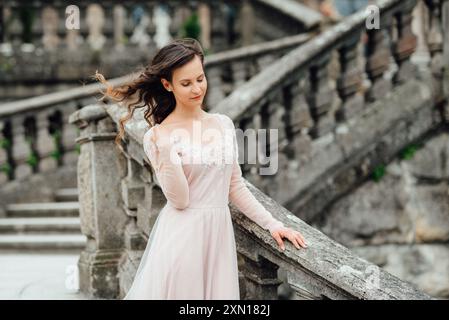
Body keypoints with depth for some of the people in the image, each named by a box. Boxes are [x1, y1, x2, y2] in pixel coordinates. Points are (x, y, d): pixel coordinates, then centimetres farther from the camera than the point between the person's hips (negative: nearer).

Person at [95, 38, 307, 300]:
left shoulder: (224, 124, 8)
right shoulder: (158, 137, -6)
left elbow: (235, 187, 14)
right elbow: (179, 200, -12)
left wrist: (272, 224, 8)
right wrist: (166, 152, -23)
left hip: (219, 235, 4)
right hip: (181, 238, -4)